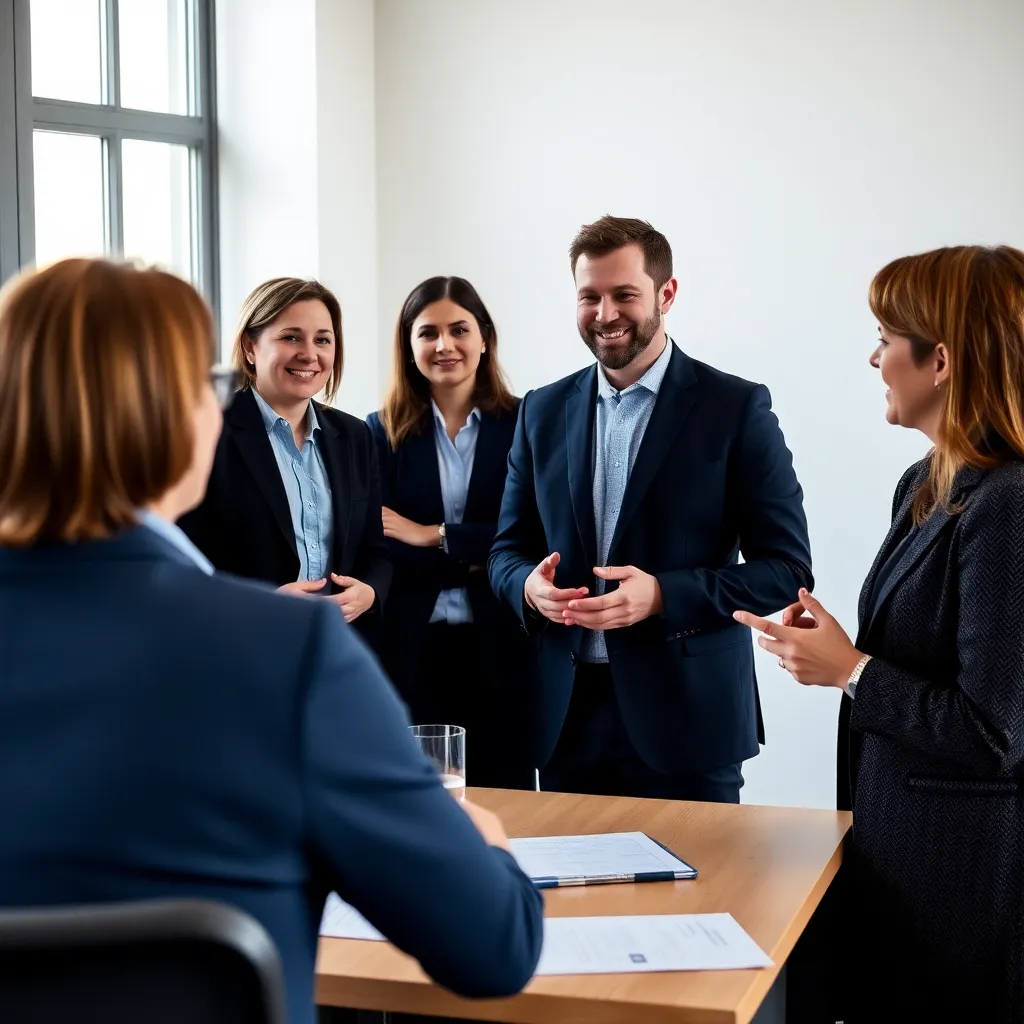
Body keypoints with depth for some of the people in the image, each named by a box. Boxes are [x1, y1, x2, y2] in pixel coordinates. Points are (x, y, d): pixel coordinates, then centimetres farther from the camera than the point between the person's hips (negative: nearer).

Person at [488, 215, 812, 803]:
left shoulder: (737, 408, -4)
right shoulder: (544, 412, 9)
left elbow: (787, 567, -6)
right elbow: (508, 550, 14)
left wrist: (662, 595, -19)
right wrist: (530, 584, -10)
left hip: (686, 718, -3)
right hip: (566, 716, 4)